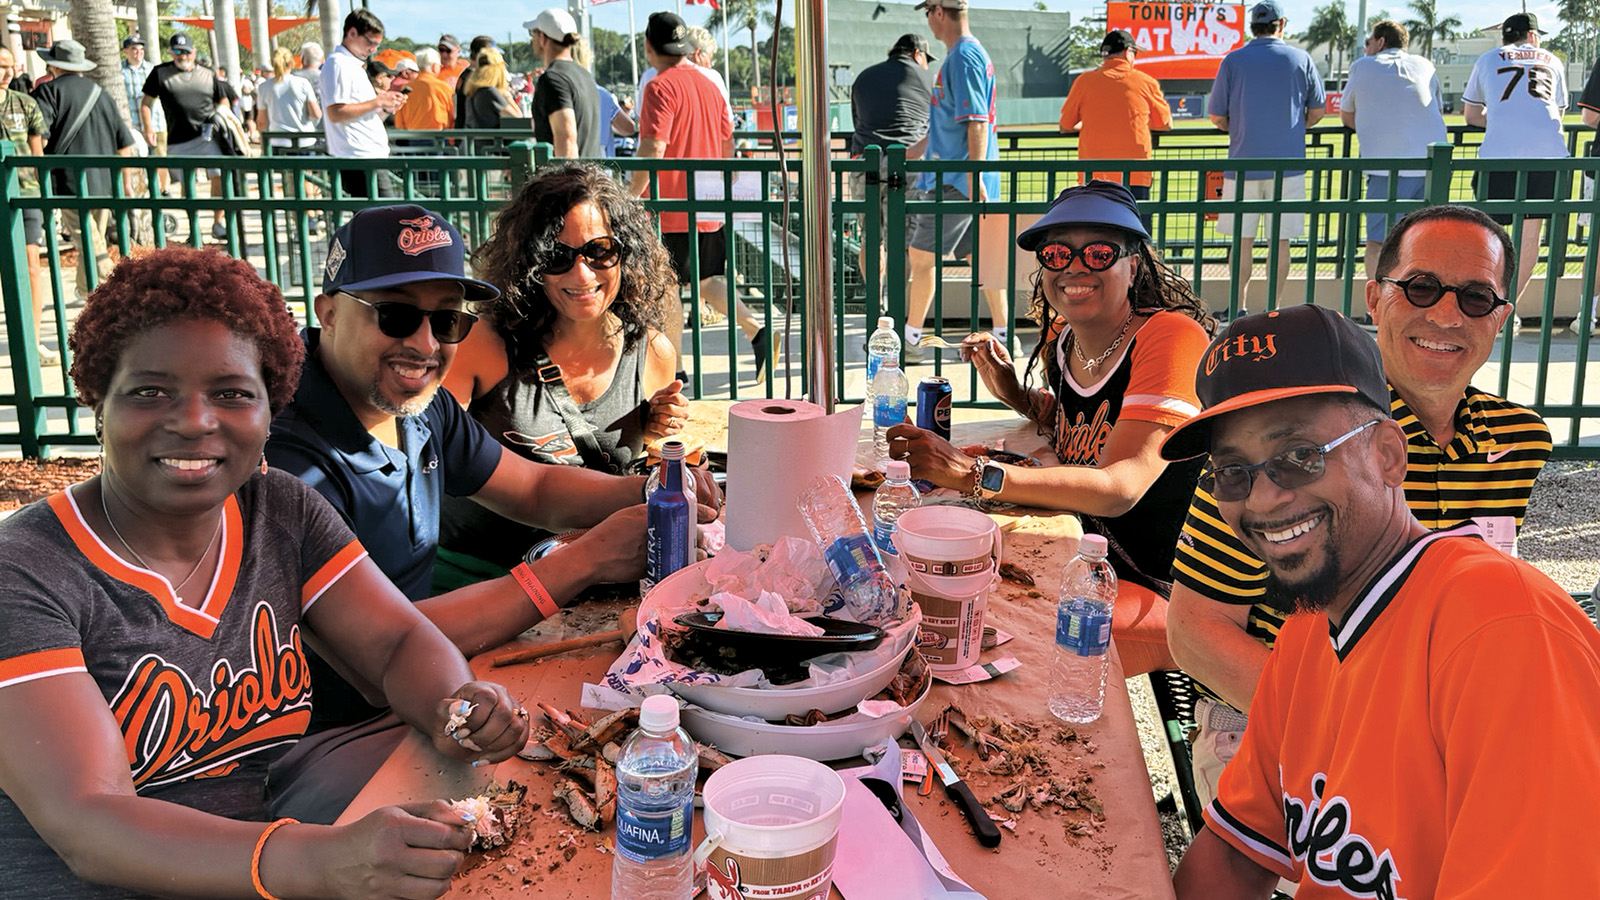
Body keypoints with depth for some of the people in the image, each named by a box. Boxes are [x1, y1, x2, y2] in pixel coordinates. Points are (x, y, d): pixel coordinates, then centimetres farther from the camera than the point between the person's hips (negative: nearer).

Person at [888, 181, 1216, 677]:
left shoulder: (1173, 338, -20)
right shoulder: (1063, 341, 3)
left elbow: (1118, 488, -29)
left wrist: (973, 474, -38)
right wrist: (1016, 394, 3)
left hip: (1169, 594, -7)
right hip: (1096, 569, 7)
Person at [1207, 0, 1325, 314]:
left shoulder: (1233, 61, 1)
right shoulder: (1300, 59, 3)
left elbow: (1217, 117, 1)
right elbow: (1317, 111, 8)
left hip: (1244, 162, 0)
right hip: (1286, 162, 0)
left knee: (1242, 240, 7)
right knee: (1280, 241, 5)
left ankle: (1240, 310, 7)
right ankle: (1273, 311, 8)